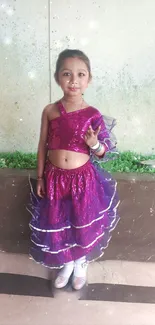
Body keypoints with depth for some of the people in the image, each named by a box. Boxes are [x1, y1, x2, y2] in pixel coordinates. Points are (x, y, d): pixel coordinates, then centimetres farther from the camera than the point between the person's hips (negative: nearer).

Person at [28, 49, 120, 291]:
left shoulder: (93, 115, -10)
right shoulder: (49, 111, -6)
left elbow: (103, 153, -3)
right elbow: (43, 146, 3)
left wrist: (95, 144, -25)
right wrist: (40, 177, 4)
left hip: (83, 178, -1)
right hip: (54, 178, 2)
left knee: (83, 224, 15)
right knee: (57, 225, 15)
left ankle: (81, 264, 44)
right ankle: (67, 264, 44)